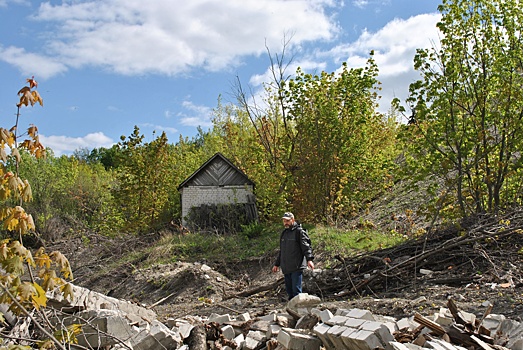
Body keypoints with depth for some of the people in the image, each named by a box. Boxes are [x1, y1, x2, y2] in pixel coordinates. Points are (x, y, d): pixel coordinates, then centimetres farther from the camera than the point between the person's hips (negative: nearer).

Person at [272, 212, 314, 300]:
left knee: (296, 290, -10)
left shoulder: (299, 231, -4)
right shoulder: (284, 233, 19)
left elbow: (306, 246, -13)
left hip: (297, 267, -7)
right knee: (289, 291, 11)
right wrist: (277, 264, 29)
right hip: (286, 268, 7)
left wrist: (309, 259, -27)